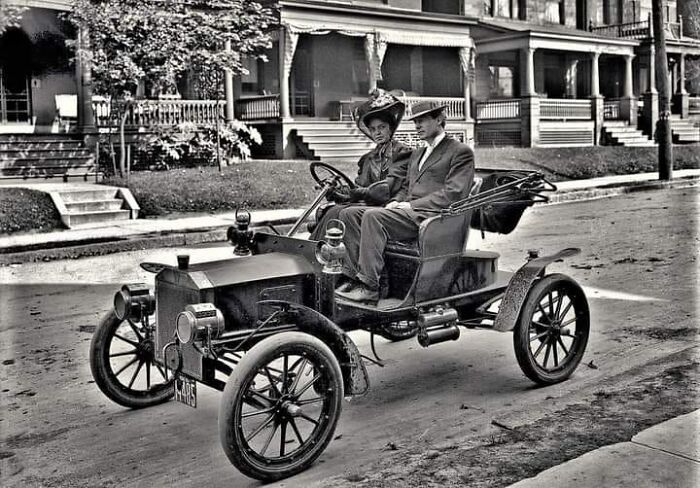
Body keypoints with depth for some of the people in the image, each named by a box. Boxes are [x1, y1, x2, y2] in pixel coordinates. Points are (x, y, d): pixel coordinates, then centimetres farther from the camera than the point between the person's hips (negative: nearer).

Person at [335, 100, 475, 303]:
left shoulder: (461, 152, 2)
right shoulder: (416, 154, 29)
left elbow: (453, 193, -10)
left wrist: (411, 205, -14)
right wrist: (396, 202, 4)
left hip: (431, 215, -8)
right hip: (407, 211, 8)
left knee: (373, 216, -30)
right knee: (349, 214, -11)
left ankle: (369, 287, -31)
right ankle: (354, 276, -17)